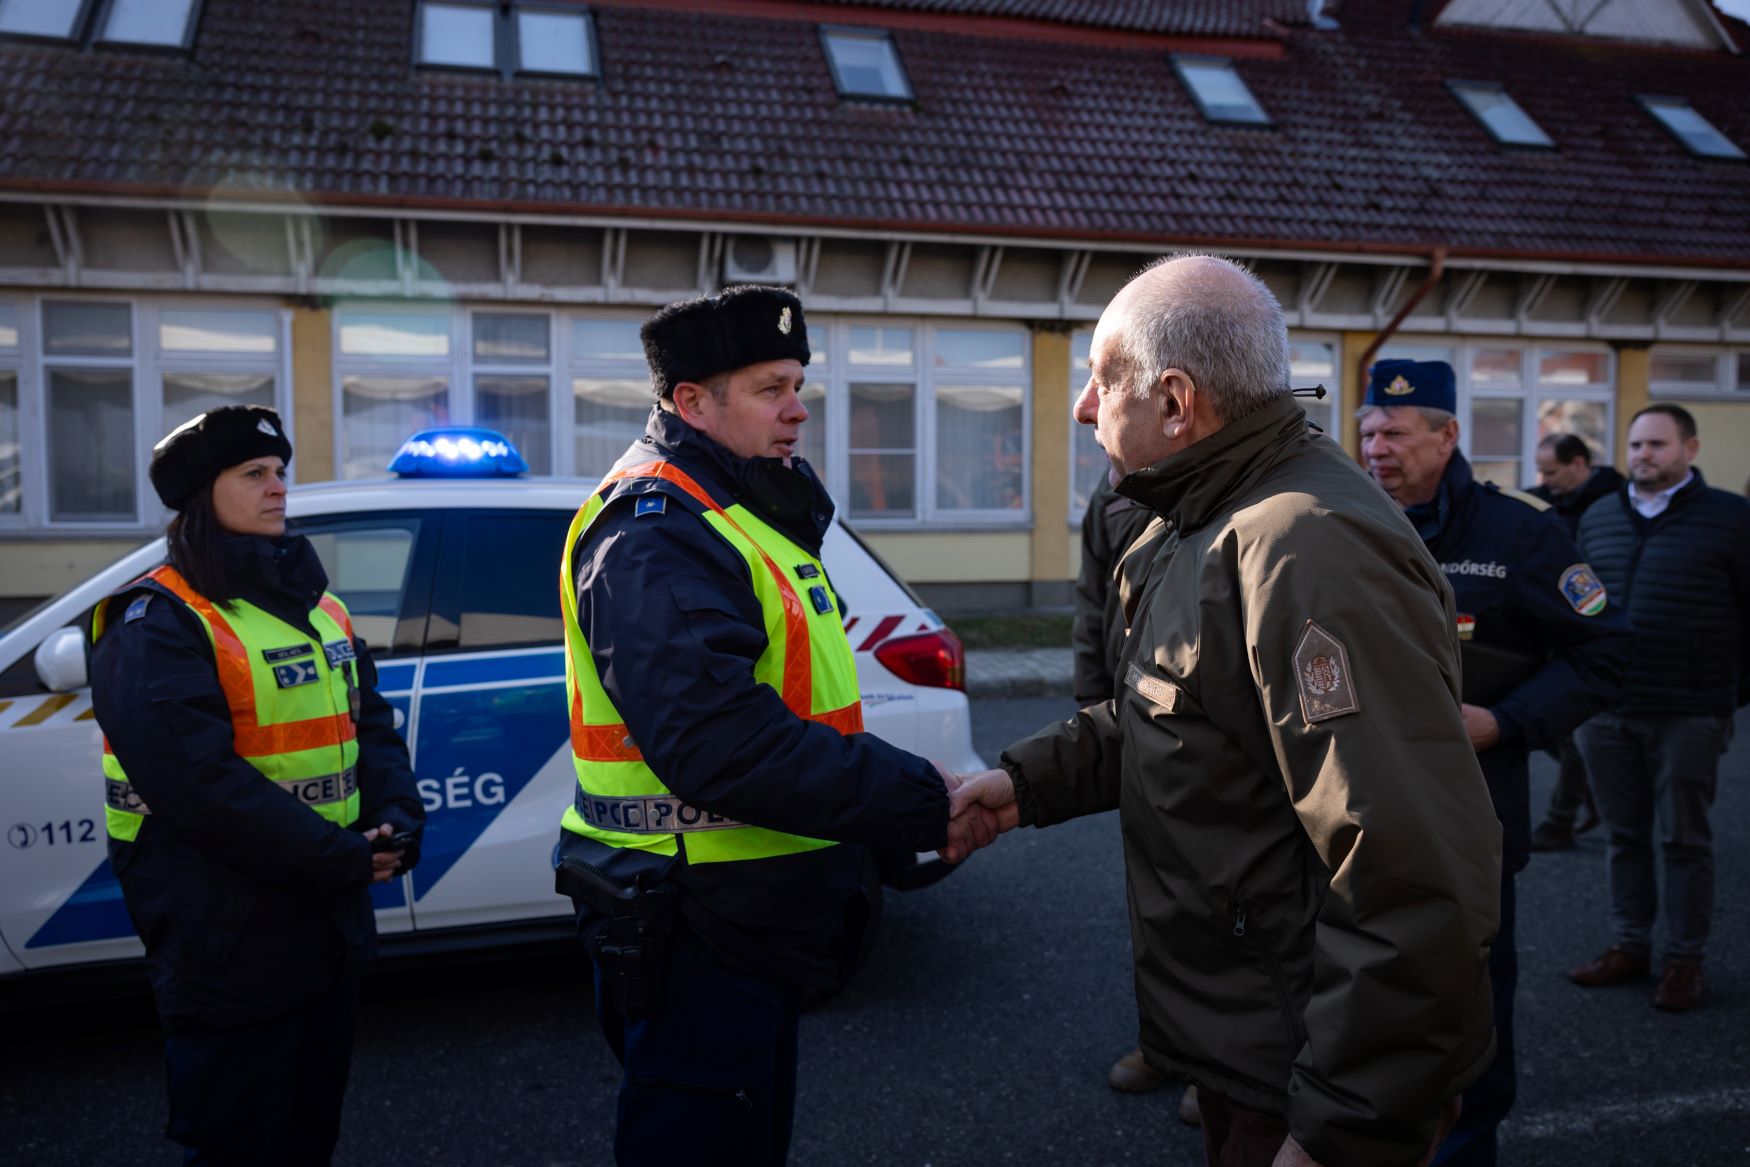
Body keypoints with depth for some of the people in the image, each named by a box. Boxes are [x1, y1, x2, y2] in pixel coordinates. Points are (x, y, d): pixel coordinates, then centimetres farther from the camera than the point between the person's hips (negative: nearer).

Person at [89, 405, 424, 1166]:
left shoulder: (316, 605, 12)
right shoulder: (159, 623, -14)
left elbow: (373, 724, 11)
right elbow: (200, 781, -24)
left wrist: (398, 823, -7)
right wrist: (346, 856, -22)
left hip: (331, 928, 8)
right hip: (228, 952, -7)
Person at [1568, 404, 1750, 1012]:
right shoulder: (1598, 517, 11)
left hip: (1689, 714, -4)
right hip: (1606, 710, 4)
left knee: (1684, 840, 6)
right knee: (1624, 836, 12)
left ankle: (1685, 959, 18)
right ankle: (1629, 946, 24)